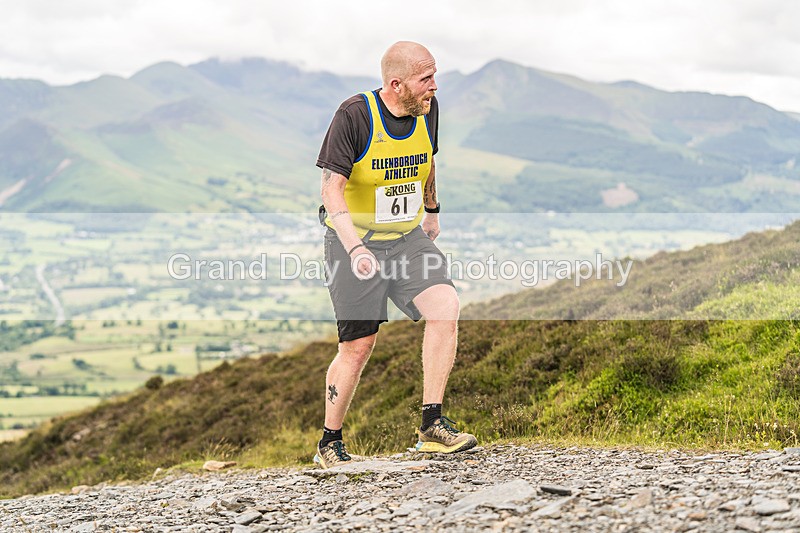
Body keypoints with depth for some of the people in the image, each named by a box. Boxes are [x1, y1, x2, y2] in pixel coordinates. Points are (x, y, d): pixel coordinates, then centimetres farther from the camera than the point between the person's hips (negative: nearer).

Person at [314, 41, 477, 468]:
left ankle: (432, 426, -10)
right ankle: (329, 444, 17)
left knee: (445, 307, -18)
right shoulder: (354, 115, -18)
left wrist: (432, 210, 32)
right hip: (354, 243, -5)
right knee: (358, 347, -3)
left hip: (409, 239, 5)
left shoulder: (428, 111, 0)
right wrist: (355, 249, -33)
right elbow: (331, 186, -21)